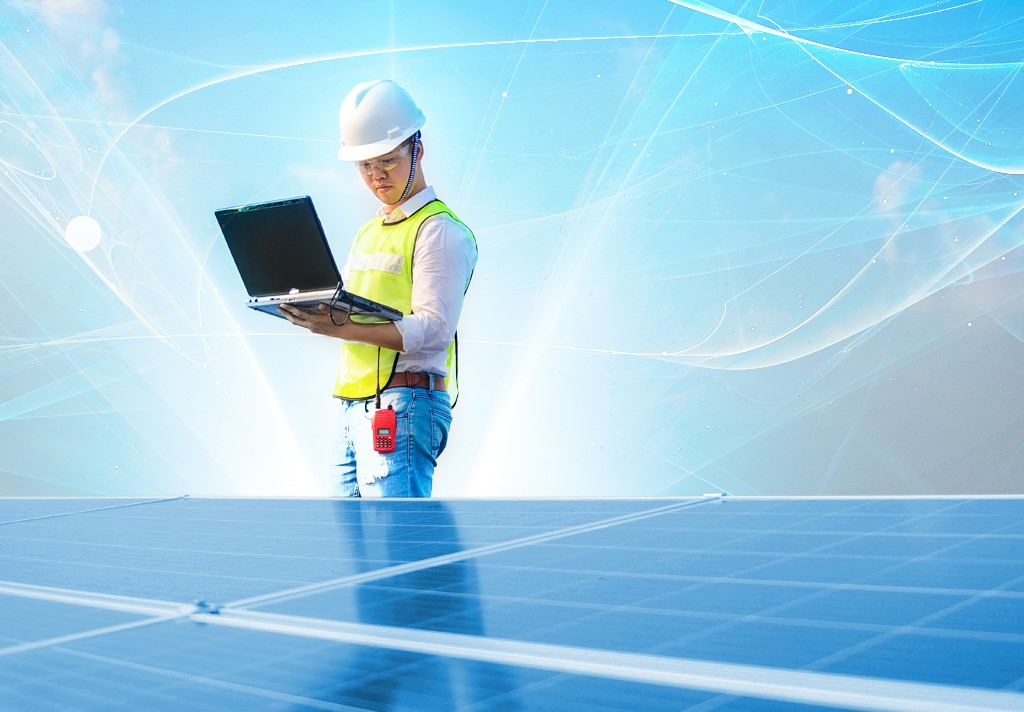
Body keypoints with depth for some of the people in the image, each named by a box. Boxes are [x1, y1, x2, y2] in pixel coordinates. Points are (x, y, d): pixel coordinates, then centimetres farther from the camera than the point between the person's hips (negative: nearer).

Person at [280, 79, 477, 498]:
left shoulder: (441, 230, -5)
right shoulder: (367, 233, 23)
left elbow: (433, 330, -16)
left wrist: (344, 329, -26)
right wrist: (311, 310, -2)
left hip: (403, 404, -8)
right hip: (351, 407, 9)